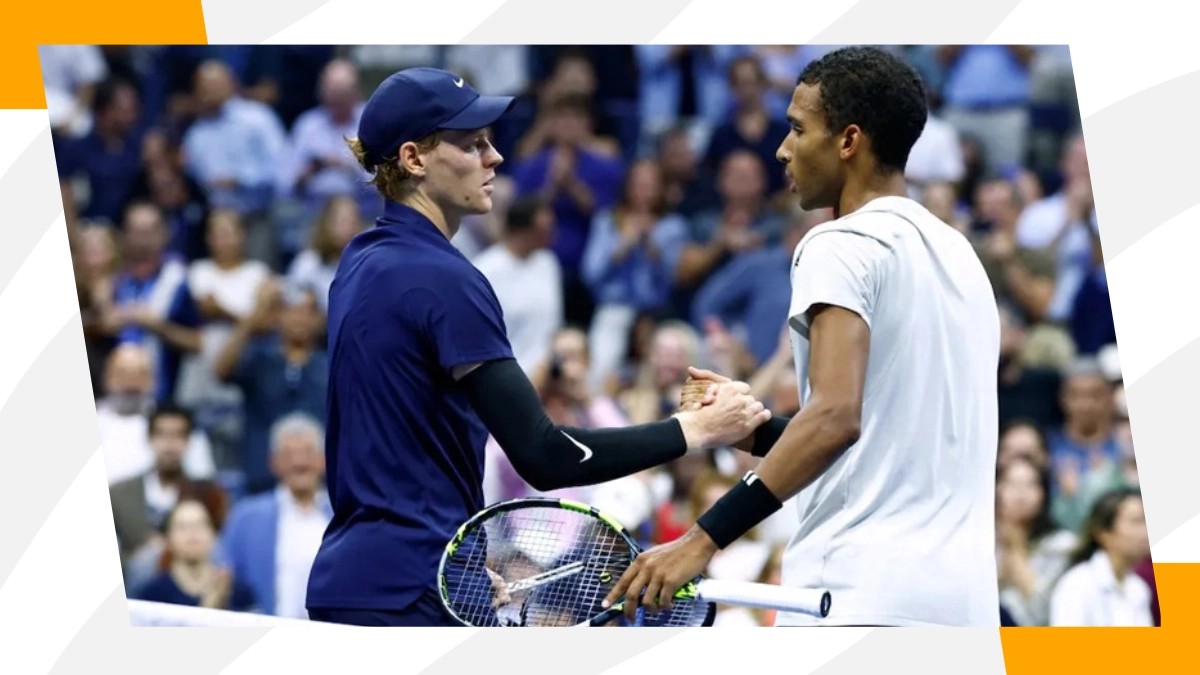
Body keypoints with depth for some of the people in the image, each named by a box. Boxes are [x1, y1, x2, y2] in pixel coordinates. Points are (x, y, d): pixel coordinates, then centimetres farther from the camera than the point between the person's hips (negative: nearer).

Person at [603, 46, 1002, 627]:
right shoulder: (955, 252, 20)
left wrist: (704, 539, -24)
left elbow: (835, 416, -21)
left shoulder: (842, 246, -7)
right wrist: (754, 428, 19)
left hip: (855, 600, -9)